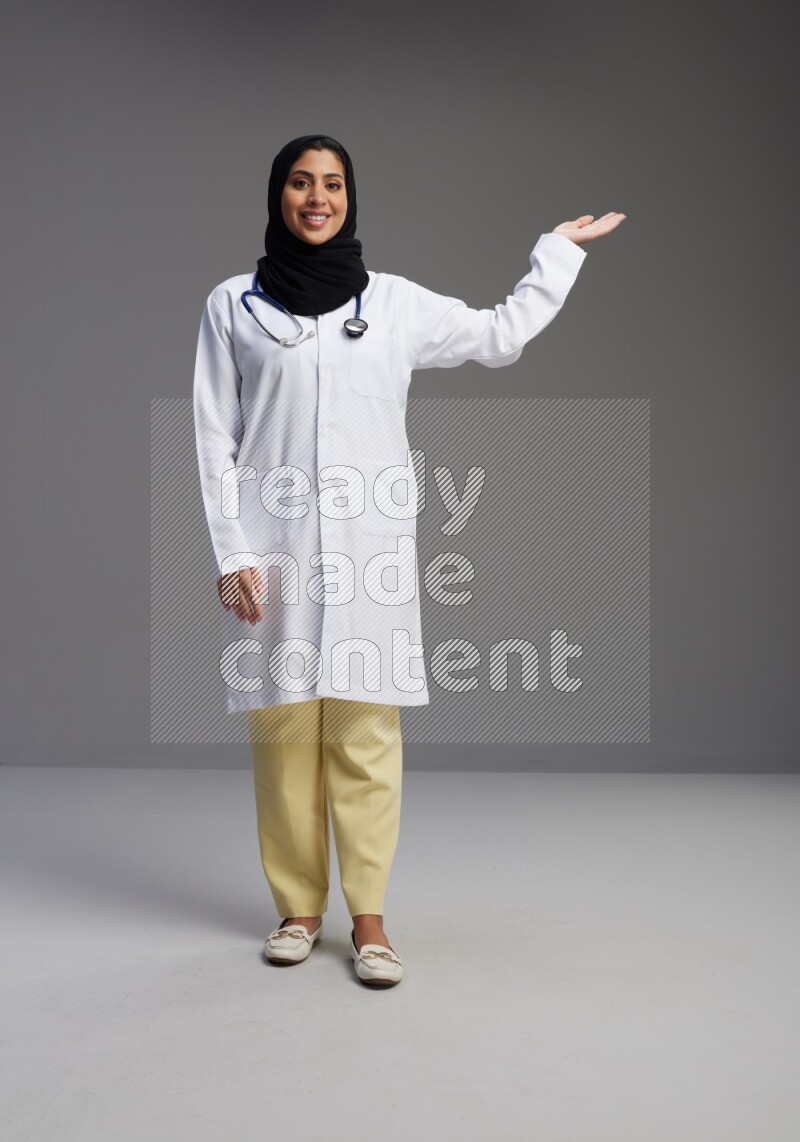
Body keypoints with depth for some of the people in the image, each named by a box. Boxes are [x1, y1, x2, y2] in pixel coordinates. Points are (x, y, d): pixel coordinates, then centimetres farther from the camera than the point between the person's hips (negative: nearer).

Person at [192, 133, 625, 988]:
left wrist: (559, 250, 24)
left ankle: (368, 918, 8)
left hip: (372, 551, 1)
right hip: (273, 551, 0)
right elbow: (215, 440, 4)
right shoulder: (232, 304, 6)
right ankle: (298, 908, 16)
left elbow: (501, 337, 22)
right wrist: (231, 554, -4)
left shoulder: (395, 302, 10)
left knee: (366, 734, -1)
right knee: (283, 731, 2)